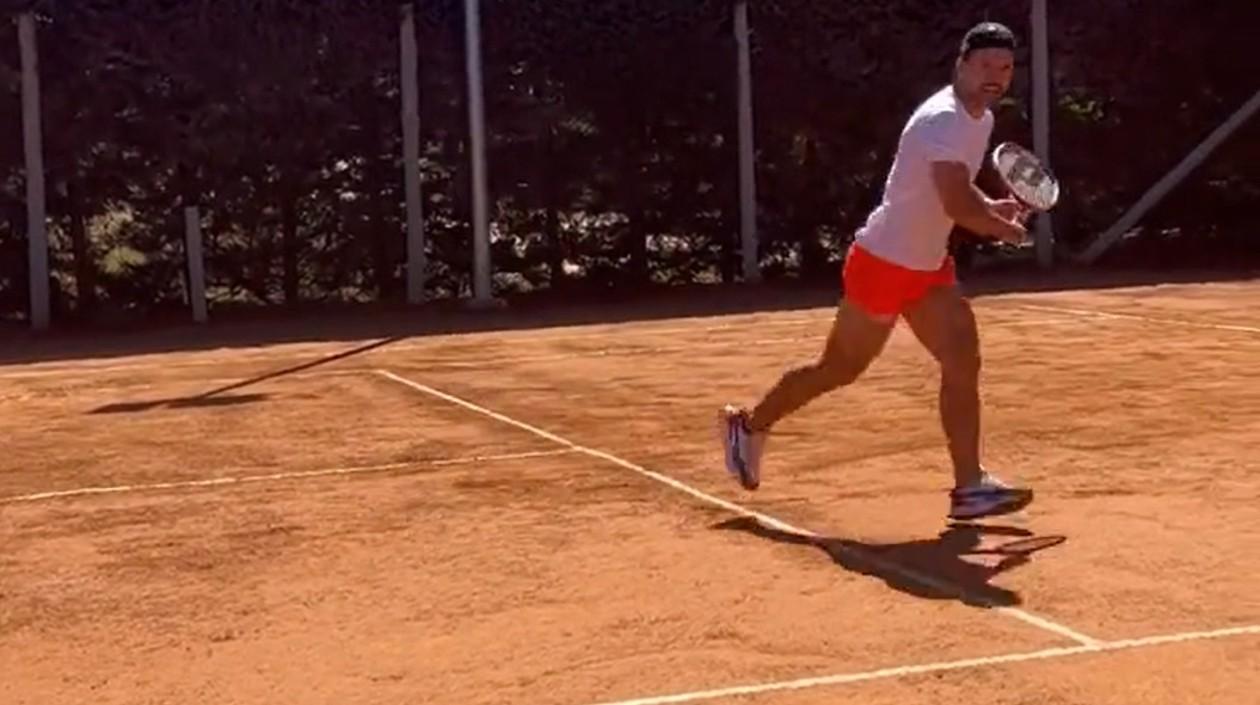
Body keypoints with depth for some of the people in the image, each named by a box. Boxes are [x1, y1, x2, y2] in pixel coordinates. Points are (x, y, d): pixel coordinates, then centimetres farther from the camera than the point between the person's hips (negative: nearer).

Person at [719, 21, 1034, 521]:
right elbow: (956, 206, -33)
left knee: (963, 366, -5)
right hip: (882, 263, -8)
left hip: (929, 266, 8)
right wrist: (1006, 230, -16)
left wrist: (993, 207, 6)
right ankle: (748, 425, 27)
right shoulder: (943, 119, -23)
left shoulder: (982, 120, 8)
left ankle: (969, 487, -3)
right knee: (838, 369, 6)